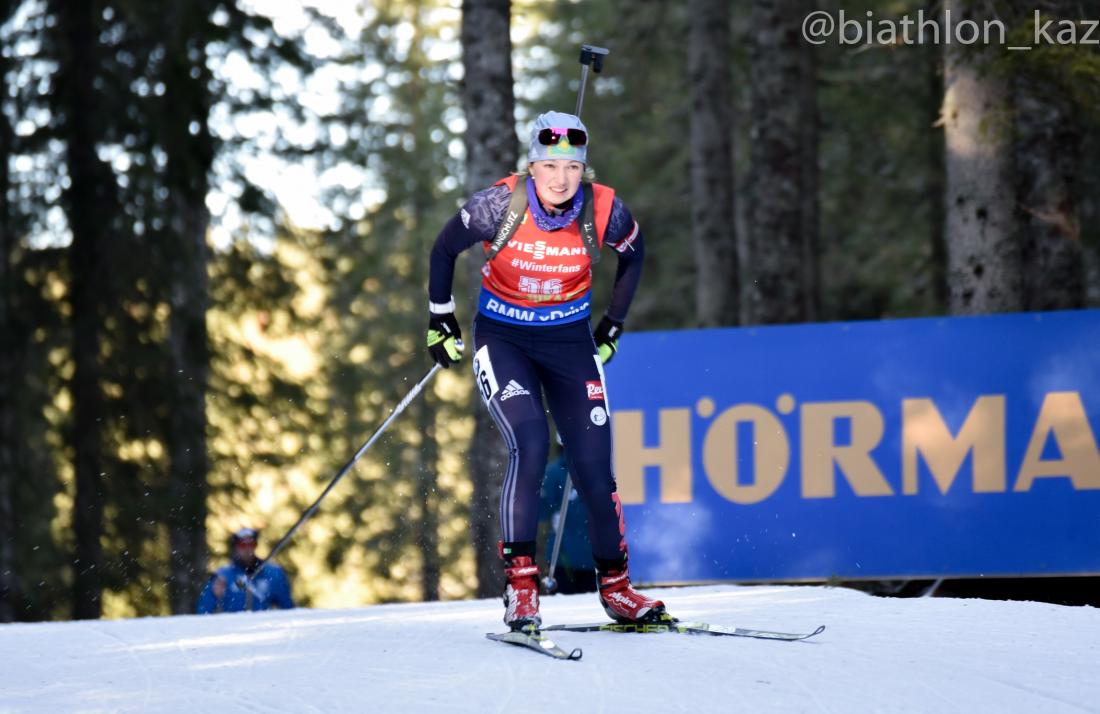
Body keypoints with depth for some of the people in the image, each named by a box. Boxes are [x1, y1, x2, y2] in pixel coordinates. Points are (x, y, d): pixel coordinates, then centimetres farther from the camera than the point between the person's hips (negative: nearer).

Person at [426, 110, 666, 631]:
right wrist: (440, 321, 4)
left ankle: (615, 587, 14)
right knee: (529, 445, -23)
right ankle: (519, 586, -19)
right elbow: (444, 250, -3)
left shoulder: (603, 210, -16)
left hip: (569, 339, 2)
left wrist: (613, 326, 11)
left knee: (593, 466, -3)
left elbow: (633, 255, 7)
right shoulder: (500, 205, -21)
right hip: (503, 338, -2)